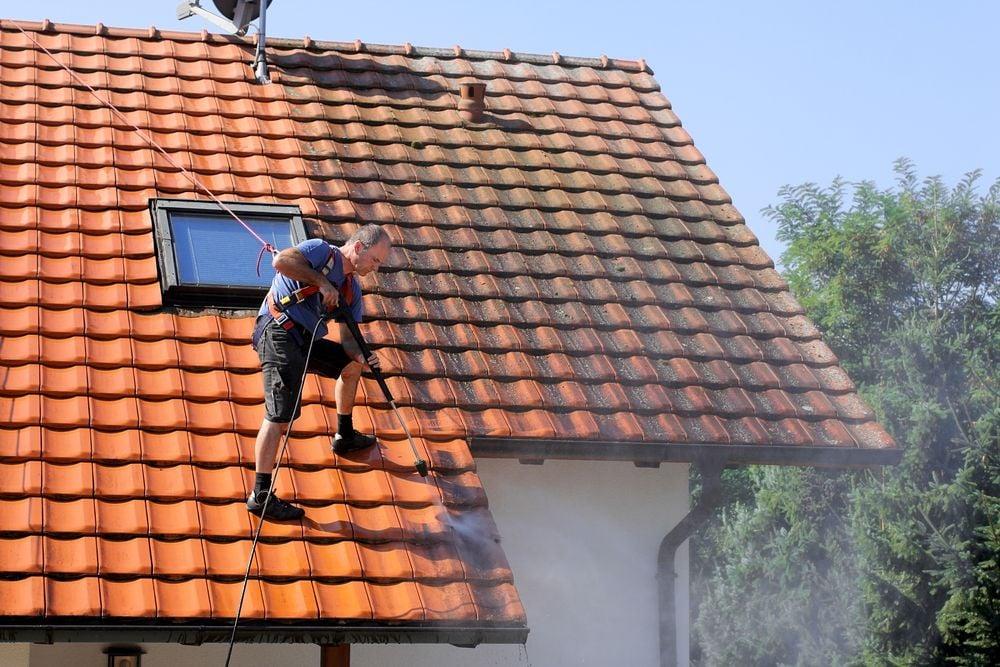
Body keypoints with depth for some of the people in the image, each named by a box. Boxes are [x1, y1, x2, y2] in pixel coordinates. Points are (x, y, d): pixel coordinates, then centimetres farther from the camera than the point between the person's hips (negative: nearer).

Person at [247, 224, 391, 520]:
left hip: (305, 339, 9)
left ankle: (344, 436, 42)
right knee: (280, 414, -16)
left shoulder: (351, 289, 17)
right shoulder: (322, 251, -6)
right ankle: (260, 495, -18)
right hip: (279, 331, -9)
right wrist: (320, 281, -19)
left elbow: (348, 338, 12)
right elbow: (281, 260, -24)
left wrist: (361, 355, -9)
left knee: (351, 363, 26)